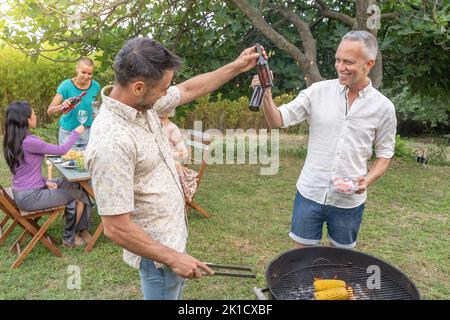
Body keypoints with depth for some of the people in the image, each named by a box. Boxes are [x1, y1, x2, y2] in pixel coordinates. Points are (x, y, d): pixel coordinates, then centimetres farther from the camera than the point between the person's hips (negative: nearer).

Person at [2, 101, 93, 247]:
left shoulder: (14, 140, 6)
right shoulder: (28, 142, -25)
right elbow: (62, 150, -17)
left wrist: (44, 182, 6)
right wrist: (76, 132, -2)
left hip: (24, 191, 10)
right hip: (30, 197, -10)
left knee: (75, 185, 14)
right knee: (79, 196, 0)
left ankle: (81, 228, 22)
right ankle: (69, 238, 18)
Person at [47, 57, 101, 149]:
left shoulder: (95, 86, -6)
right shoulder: (66, 85, -15)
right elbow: (49, 111, -17)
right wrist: (62, 106, -37)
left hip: (87, 130, 3)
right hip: (68, 132, -2)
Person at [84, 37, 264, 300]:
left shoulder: (143, 103, -7)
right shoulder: (111, 143, -33)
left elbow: (189, 90, 10)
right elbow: (116, 228, -29)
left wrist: (237, 66, 12)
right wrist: (173, 258, -21)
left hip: (173, 235, 9)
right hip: (158, 250, -8)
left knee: (176, 289, 28)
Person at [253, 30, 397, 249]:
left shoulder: (383, 107, -4)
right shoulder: (318, 91, -5)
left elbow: (384, 153, 5)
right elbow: (278, 121, -8)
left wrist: (369, 180, -12)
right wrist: (266, 95, -26)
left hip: (349, 200, 0)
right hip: (310, 193, 0)